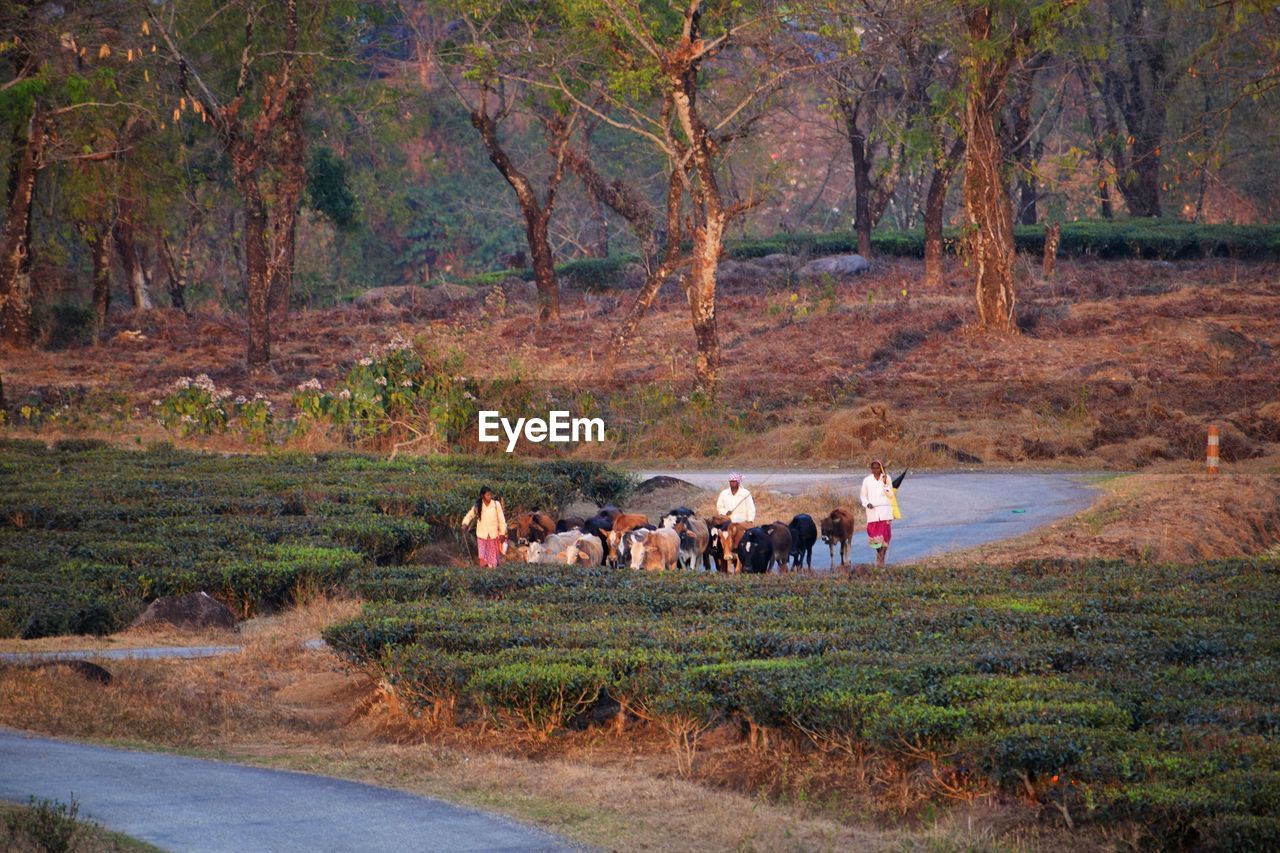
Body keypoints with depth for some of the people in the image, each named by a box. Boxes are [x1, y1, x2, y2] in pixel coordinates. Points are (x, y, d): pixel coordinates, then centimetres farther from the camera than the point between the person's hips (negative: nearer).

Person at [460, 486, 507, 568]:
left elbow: (501, 519, 0)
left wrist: (502, 533, 0)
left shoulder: (496, 505, -5)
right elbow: (469, 515, 11)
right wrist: (465, 523, -8)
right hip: (482, 535, 0)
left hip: (493, 534, 0)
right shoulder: (477, 506, -1)